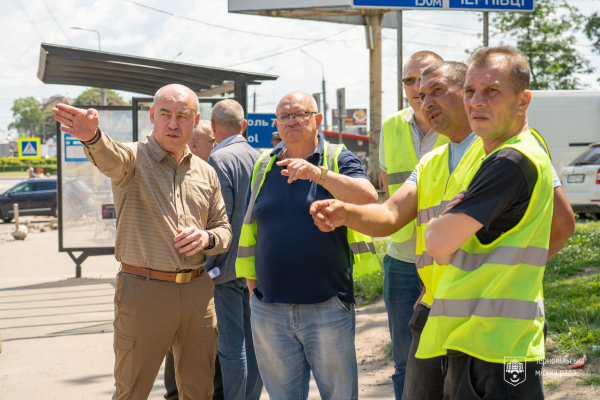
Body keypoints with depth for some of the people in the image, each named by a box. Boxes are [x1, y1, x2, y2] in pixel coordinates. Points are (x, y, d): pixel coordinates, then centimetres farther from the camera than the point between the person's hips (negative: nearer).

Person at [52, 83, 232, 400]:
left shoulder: (206, 173, 12)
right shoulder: (132, 158, -4)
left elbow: (224, 230, 19)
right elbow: (109, 157, -29)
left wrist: (207, 238, -5)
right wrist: (91, 136, -53)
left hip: (197, 291, 5)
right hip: (143, 291, -4)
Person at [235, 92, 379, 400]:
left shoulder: (338, 160, 1)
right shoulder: (264, 167, 12)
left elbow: (368, 198, -18)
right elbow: (250, 229, 17)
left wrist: (318, 173, -29)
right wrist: (252, 284, 12)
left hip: (328, 308, -3)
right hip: (269, 311, 3)